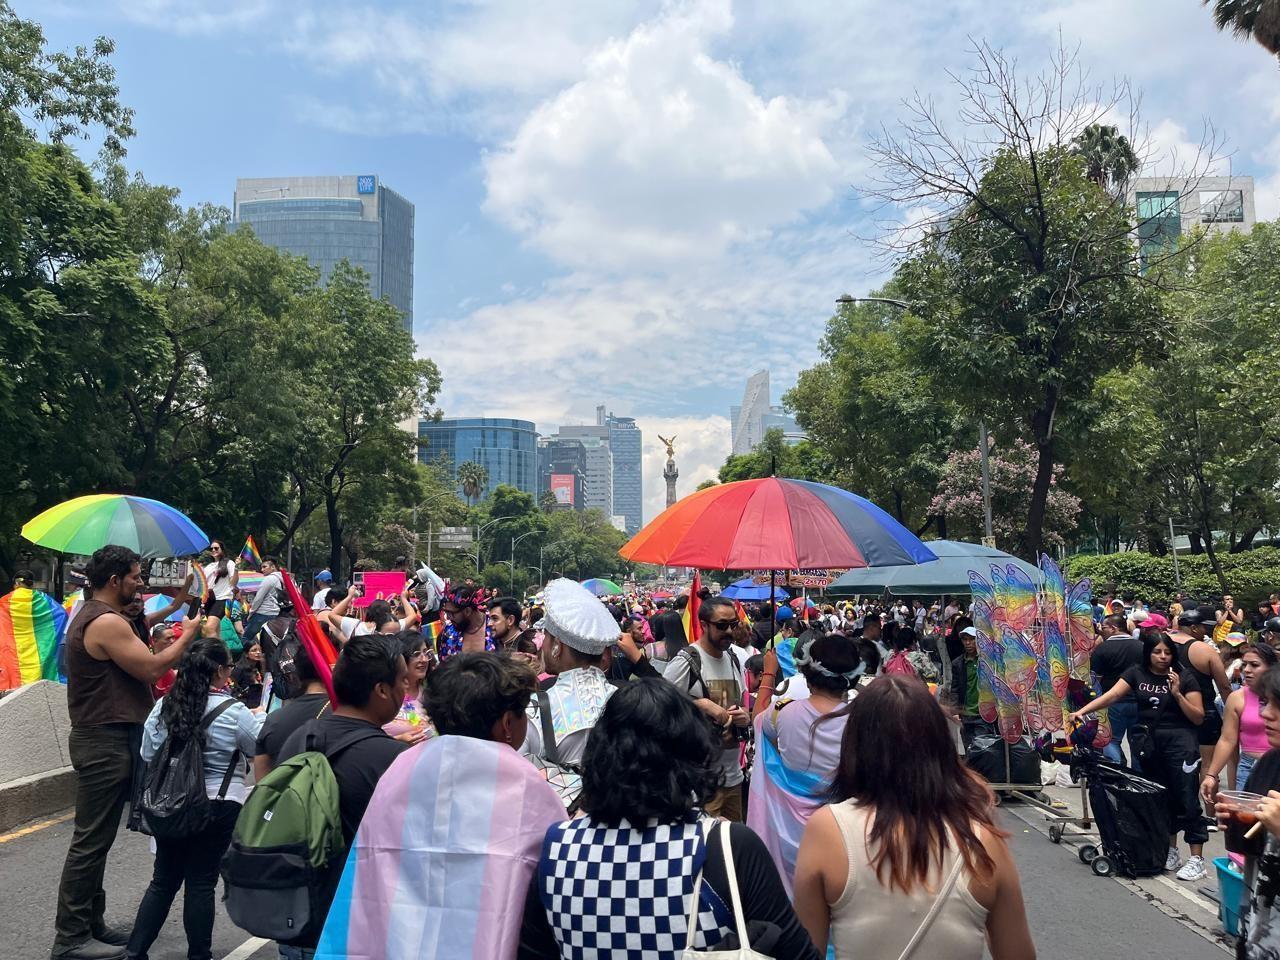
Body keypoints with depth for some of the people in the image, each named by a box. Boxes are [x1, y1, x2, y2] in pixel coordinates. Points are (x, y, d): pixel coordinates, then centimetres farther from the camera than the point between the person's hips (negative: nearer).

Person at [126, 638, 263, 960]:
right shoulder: (233, 712, -16)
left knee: (164, 881, 17)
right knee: (201, 883, 5)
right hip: (217, 808, -5)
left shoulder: (163, 706, -1)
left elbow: (148, 756, 8)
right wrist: (260, 718, 16)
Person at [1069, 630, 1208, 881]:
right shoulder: (1137, 674, 3)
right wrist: (1082, 711, -18)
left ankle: (1197, 859, 2)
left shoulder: (1185, 676, -4)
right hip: (1148, 742, 4)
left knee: (1187, 799, -4)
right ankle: (1171, 851, 26)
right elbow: (1111, 695, -6)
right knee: (1160, 799, 12)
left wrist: (1177, 694, -17)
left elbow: (1199, 717, -3)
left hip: (1179, 742, -3)